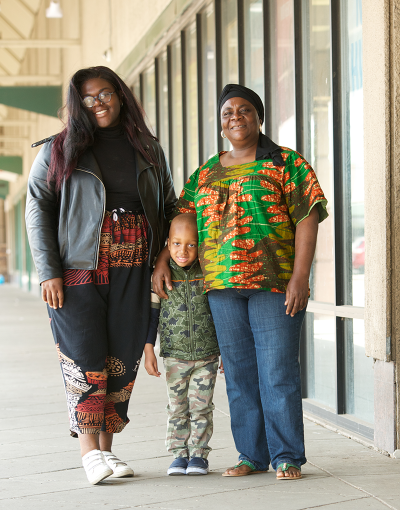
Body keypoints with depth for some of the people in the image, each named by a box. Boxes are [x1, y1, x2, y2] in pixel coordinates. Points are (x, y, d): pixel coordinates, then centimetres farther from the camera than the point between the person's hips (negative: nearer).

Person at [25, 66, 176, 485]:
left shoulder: (148, 151, 13)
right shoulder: (59, 151, 5)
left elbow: (168, 208, 19)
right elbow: (37, 208, 0)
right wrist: (48, 272, -9)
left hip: (134, 272, 3)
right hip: (77, 270, -3)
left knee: (123, 360, 0)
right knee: (85, 356, -9)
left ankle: (105, 449, 8)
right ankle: (89, 449, -2)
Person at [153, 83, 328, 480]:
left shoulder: (286, 163, 2)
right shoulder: (206, 174, 16)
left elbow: (307, 219, -4)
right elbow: (179, 219, 18)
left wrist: (300, 276, -13)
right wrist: (161, 262, 3)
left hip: (275, 285, -4)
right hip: (222, 285, 4)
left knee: (278, 370, -5)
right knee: (239, 373, 6)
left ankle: (287, 456, 3)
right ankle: (253, 455, 15)